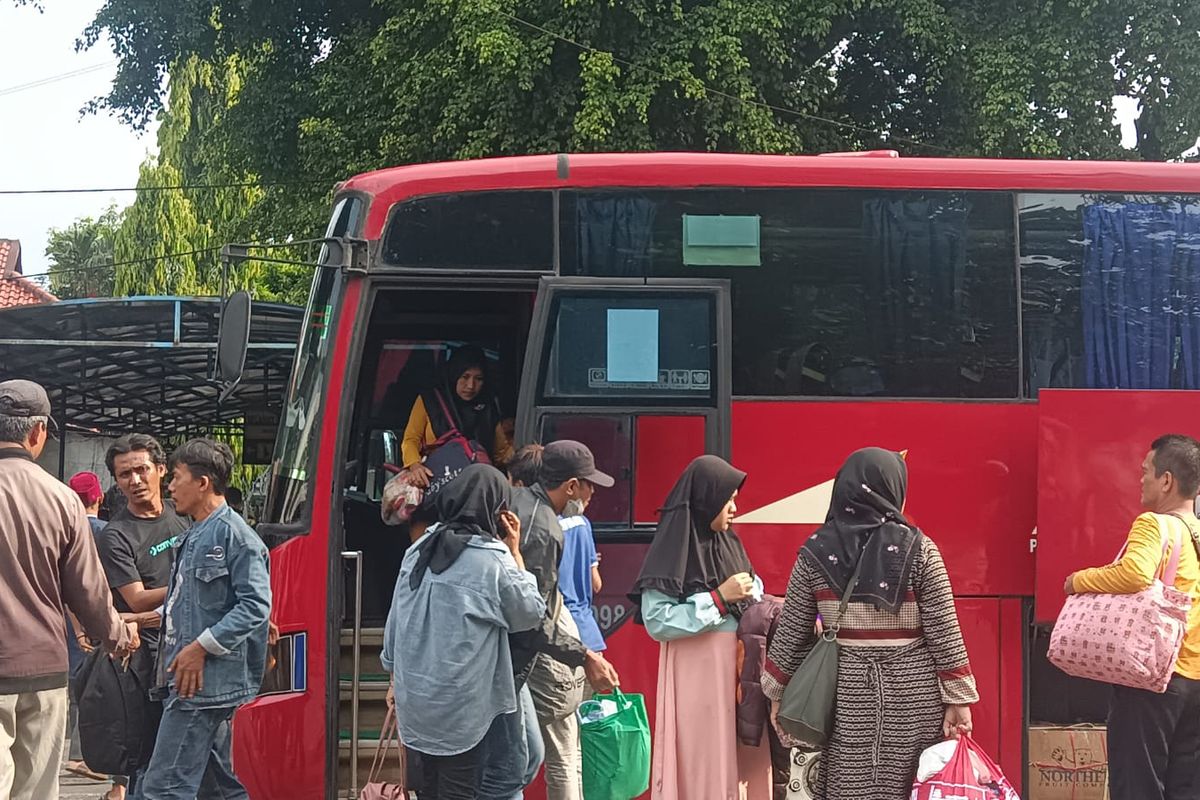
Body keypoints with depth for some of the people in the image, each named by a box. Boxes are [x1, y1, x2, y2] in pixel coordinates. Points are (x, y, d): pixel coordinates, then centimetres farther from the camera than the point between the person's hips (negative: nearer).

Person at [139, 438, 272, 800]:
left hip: (208, 684, -10)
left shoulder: (234, 533, -11)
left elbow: (256, 605, -18)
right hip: (189, 680, 10)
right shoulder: (192, 537, 18)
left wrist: (202, 646, -21)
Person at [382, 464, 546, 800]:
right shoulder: (494, 561, -13)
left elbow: (396, 620, 10)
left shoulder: (420, 550, 4)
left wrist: (395, 677, 22)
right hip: (460, 706, -5)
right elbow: (531, 614, 1)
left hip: (413, 697, 5)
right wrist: (515, 553, 3)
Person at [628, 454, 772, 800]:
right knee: (703, 766, -4)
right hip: (697, 674, -7)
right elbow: (656, 621, -16)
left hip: (737, 668, 7)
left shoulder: (728, 544, 13)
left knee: (743, 761, 6)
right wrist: (719, 597, -14)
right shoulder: (672, 547, -9)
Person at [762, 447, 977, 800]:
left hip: (847, 692, 2)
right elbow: (943, 632, -6)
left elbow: (791, 632, 4)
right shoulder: (919, 549, -6)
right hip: (912, 694, -2)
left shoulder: (816, 551, 0)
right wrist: (958, 698, 1)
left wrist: (778, 692, 15)